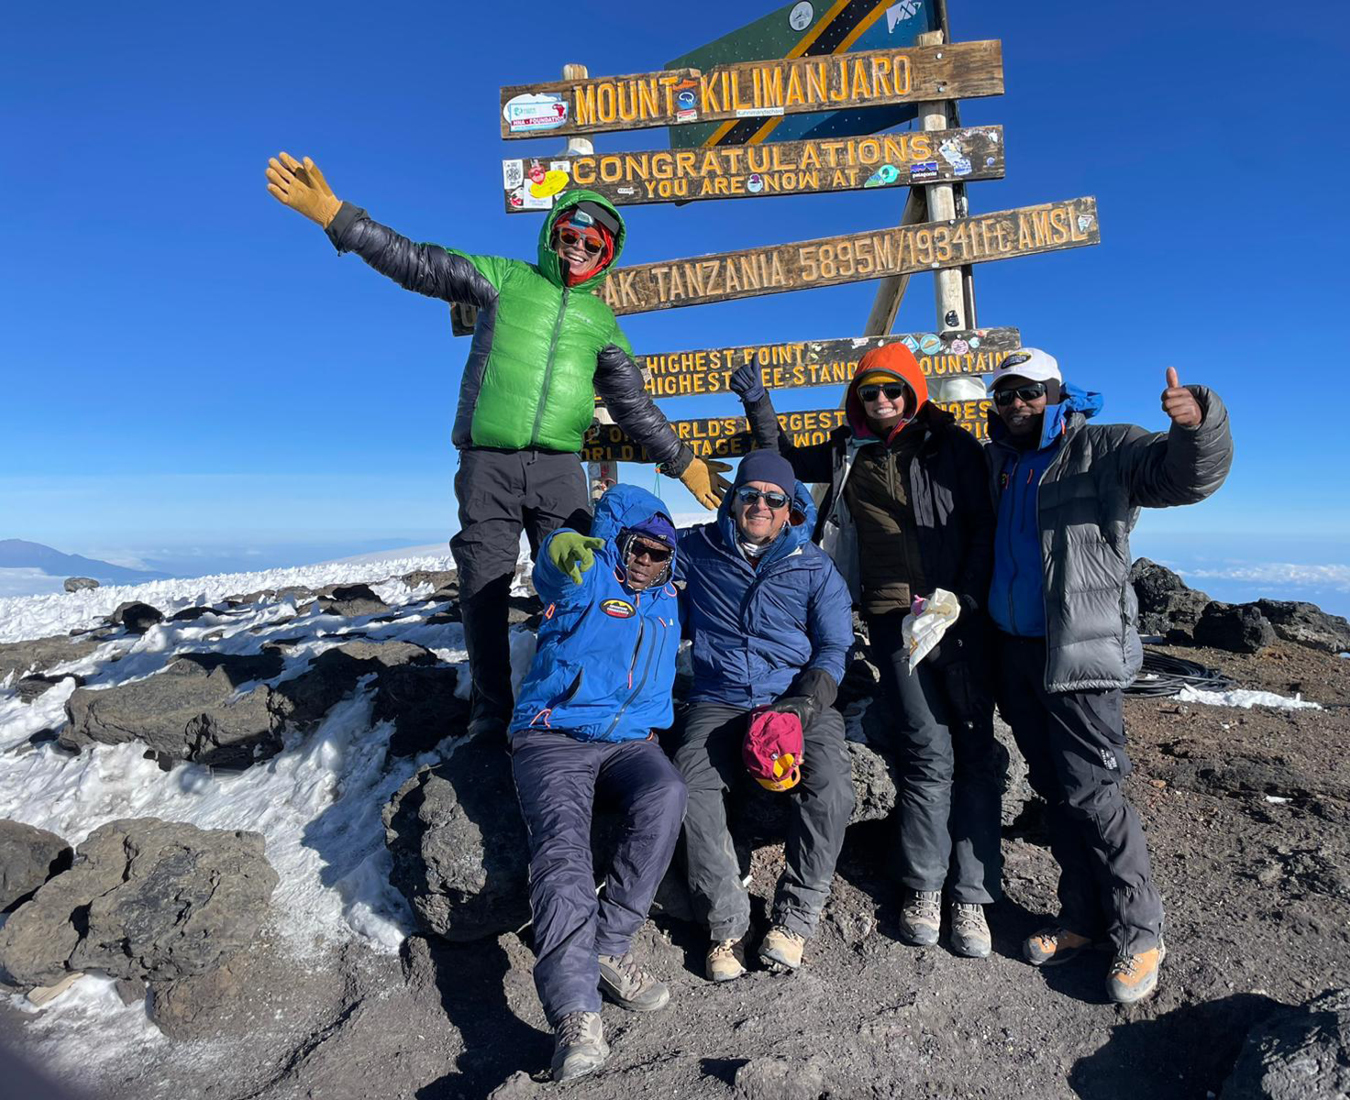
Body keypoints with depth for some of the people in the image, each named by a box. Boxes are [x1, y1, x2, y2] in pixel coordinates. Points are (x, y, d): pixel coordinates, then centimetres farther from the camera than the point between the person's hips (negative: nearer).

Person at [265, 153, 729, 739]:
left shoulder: (602, 322, 17)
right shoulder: (504, 278, 10)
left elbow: (635, 406, 19)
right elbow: (415, 263, 5)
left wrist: (685, 463, 16)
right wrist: (332, 213, -4)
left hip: (558, 466, 2)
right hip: (487, 464, -2)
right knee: (484, 589, 2)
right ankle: (492, 708, 17)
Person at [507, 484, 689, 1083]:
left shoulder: (667, 601, 20)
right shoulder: (586, 581, 6)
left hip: (630, 741, 4)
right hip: (552, 737, -3)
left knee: (666, 792, -30)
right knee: (561, 839, -29)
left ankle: (609, 947, -21)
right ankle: (576, 1015, -37)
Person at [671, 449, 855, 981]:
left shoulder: (815, 568, 8)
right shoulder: (697, 550, 10)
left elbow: (833, 649, 4)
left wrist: (803, 705, -12)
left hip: (798, 700, 0)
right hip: (719, 702, 1)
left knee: (830, 786, -28)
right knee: (692, 786, -28)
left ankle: (793, 919, -9)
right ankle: (726, 924, -11)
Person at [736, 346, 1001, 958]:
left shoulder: (952, 446, 5)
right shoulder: (848, 454, 14)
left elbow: (984, 526, 2)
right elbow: (785, 459, 28)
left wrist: (964, 599, -9)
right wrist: (758, 404, 16)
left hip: (960, 614, 0)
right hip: (893, 620, 1)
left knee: (975, 752, -1)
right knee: (929, 754, -3)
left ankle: (970, 896, 9)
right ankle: (922, 890, 12)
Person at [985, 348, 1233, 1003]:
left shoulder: (1105, 450, -4)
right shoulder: (995, 463, 12)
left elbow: (1190, 474, -19)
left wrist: (1198, 422, -40)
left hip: (1080, 654, -6)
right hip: (1013, 653, 6)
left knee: (1091, 793, -5)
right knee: (1055, 792, 13)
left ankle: (1139, 932, 13)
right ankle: (1083, 919, 26)